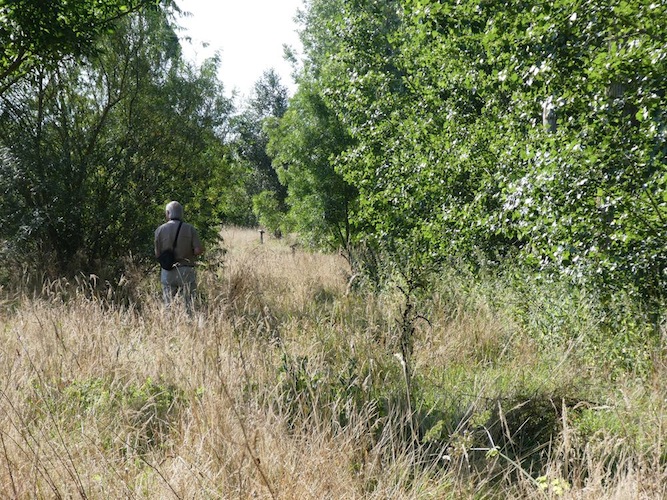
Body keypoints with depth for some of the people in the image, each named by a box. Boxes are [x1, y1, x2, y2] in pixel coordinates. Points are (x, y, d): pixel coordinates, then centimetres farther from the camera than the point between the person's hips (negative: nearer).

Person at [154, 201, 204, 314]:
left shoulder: (160, 230, -1)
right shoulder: (190, 228, -3)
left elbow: (157, 254, 0)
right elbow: (199, 250, -10)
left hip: (167, 272, 1)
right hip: (186, 271, -1)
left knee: (169, 305, 8)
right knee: (190, 305, 4)